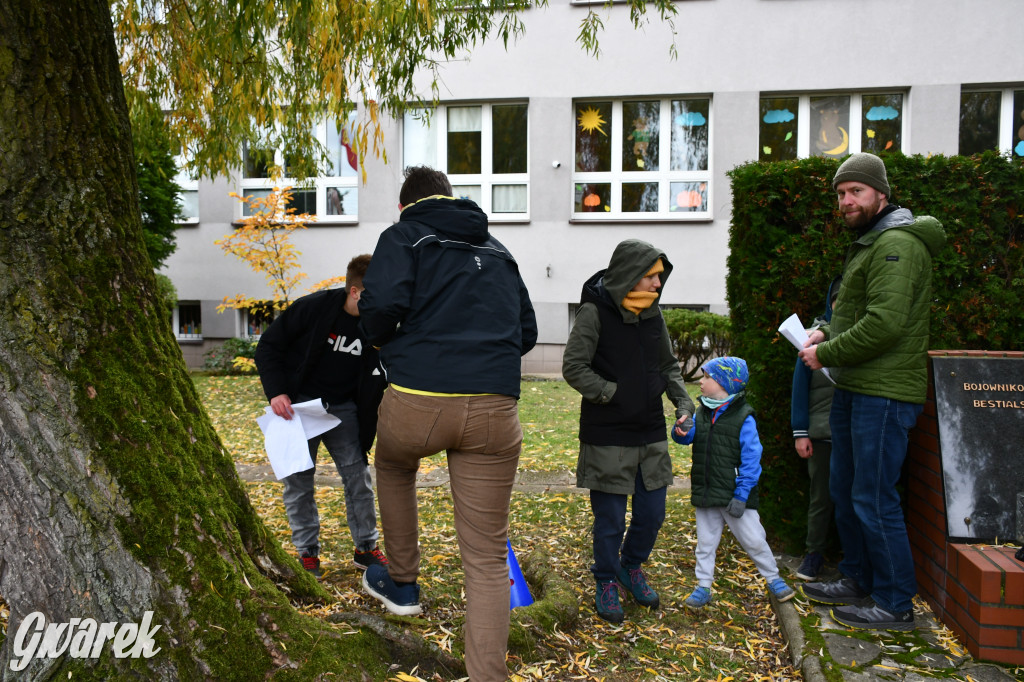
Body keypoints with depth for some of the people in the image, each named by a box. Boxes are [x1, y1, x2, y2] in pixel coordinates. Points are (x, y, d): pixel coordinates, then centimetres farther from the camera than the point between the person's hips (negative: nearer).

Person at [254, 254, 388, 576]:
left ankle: (366, 548, 18)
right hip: (298, 406, -2)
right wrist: (276, 392, -19)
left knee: (358, 475, 3)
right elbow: (268, 346, -10)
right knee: (298, 480, 3)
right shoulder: (311, 308, -19)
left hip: (343, 408, 3)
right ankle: (307, 553, 18)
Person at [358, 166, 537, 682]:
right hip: (494, 410, 3)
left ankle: (402, 585, 44)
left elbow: (382, 304, -10)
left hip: (419, 401, -2)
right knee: (487, 556, 7)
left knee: (393, 467, 33)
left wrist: (380, 339, 11)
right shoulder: (497, 251, 23)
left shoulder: (402, 237, 8)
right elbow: (527, 332, 23)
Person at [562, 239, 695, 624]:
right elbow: (573, 368, -13)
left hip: (651, 435, 6)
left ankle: (632, 567, 39)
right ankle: (606, 582, 29)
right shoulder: (595, 312, -12)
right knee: (610, 520, 6)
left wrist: (683, 402, 1)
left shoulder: (652, 313, 6)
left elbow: (669, 366, 16)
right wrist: (614, 394, -15)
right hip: (607, 438, -5)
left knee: (652, 514, 13)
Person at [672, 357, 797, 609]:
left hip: (734, 495, -5)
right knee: (705, 542, 13)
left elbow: (751, 460, -14)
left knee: (754, 540, 7)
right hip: (705, 494, 5)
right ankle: (703, 586, 26)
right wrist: (680, 431, -23)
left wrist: (741, 496, -17)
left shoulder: (743, 418, -13)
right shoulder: (702, 414, 6)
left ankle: (773, 578, 29)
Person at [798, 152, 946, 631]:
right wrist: (827, 332, 10)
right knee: (844, 490, 17)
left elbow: (885, 323, -25)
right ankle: (859, 581, 31)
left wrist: (825, 354, -15)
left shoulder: (896, 244, -15)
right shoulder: (870, 244, 19)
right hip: (855, 389, 11)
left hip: (884, 394, -11)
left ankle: (895, 605, 11)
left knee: (873, 499, -4)